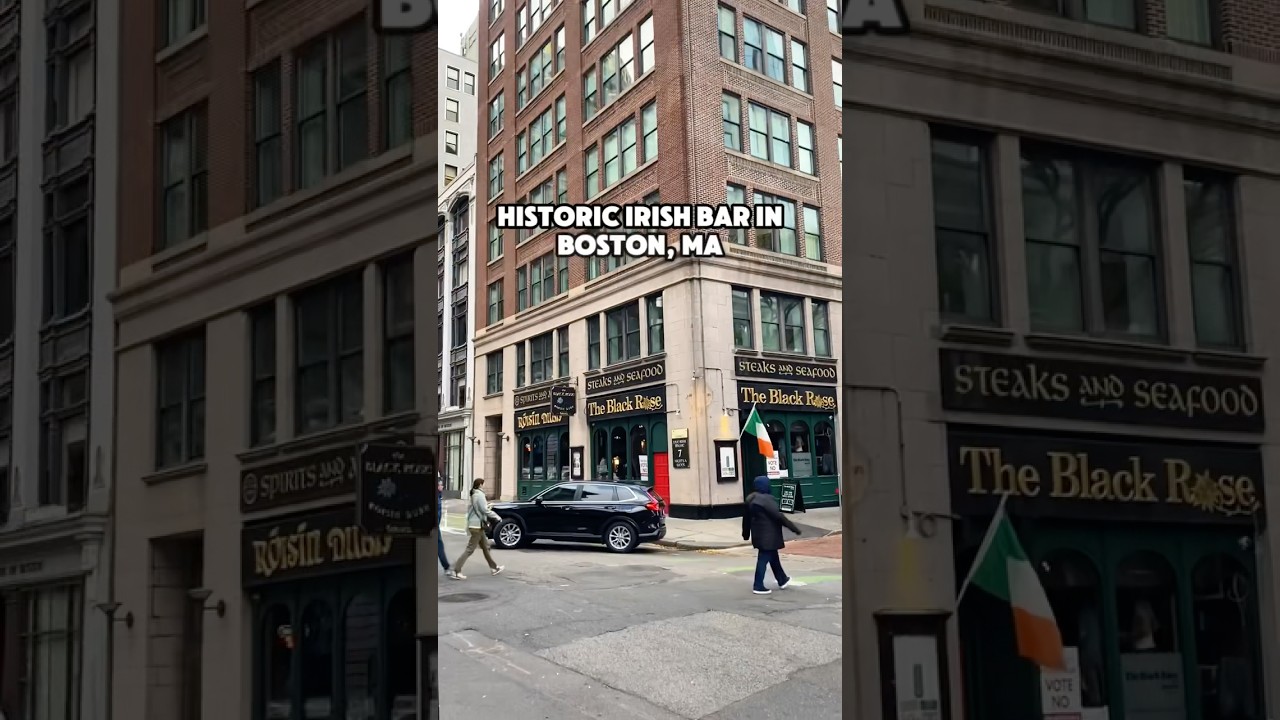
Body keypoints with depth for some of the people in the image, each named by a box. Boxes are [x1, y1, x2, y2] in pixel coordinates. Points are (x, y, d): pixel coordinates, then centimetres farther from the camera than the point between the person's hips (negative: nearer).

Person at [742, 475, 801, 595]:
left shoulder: (750, 498, 7)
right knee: (764, 558, -4)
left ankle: (782, 580, 34)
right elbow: (778, 516, -21)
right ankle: (758, 586, -2)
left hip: (758, 534, 9)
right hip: (768, 534, -9)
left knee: (773, 556, 21)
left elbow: (746, 517, 15)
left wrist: (746, 533, 26)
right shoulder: (766, 499, -20)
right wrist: (793, 528, -15)